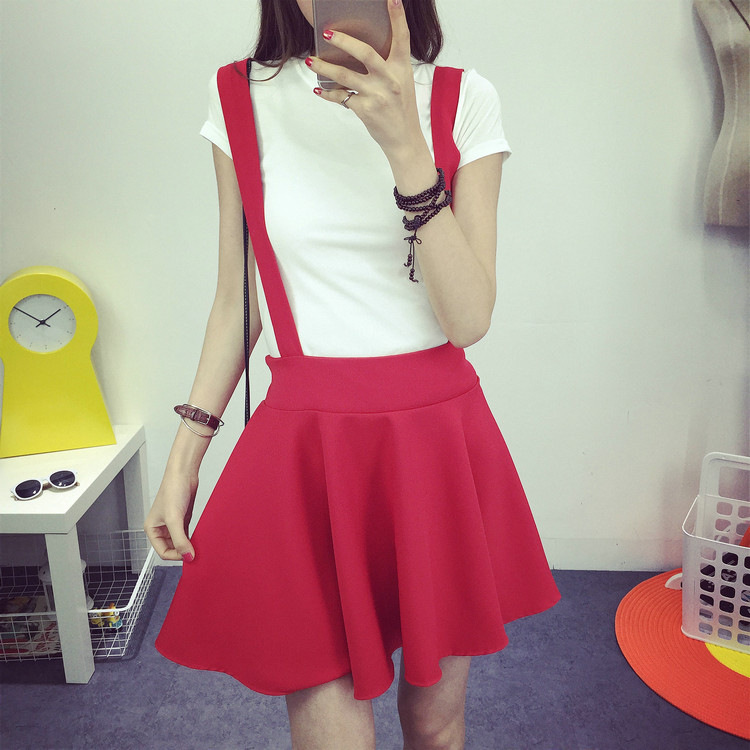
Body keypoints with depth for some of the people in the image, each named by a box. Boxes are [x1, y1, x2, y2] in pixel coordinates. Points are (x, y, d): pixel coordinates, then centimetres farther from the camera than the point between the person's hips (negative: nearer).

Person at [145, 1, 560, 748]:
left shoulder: (463, 100, -1)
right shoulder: (239, 97, 3)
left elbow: (469, 318, -11)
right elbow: (236, 300, 7)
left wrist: (405, 147, -21)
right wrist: (184, 454, 6)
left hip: (438, 438, 1)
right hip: (303, 443, 0)